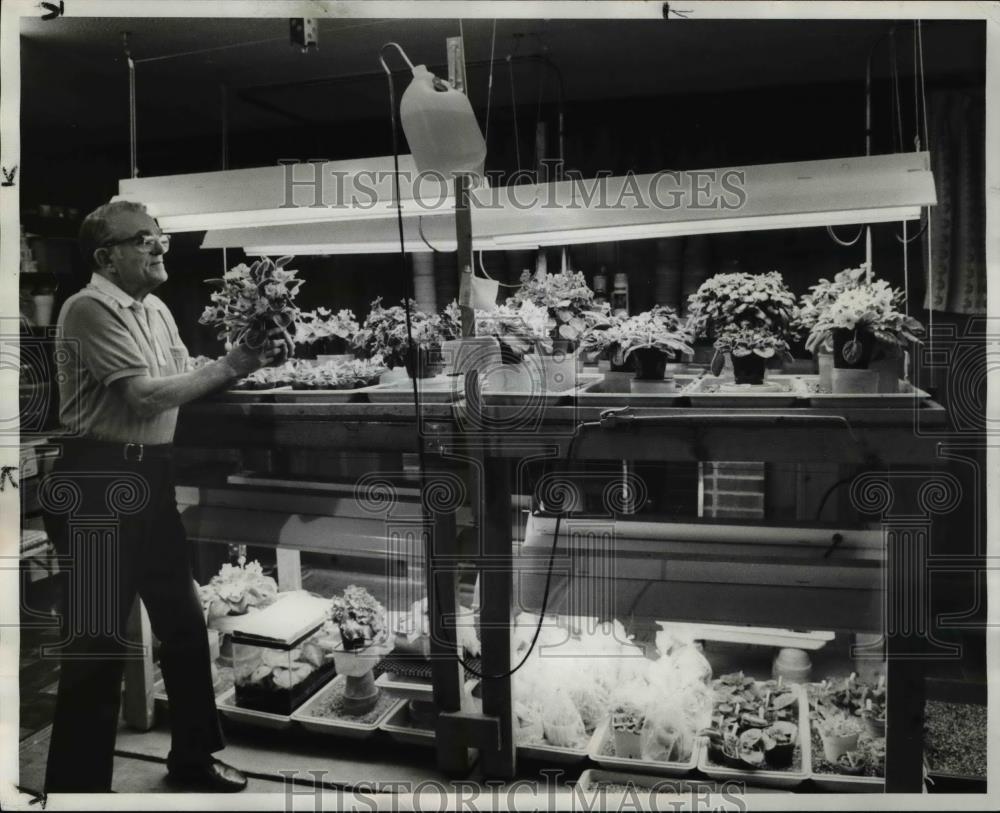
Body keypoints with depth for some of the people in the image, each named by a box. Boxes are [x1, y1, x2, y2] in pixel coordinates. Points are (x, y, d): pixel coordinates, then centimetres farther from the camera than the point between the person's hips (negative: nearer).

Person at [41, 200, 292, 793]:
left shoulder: (157, 309, 13)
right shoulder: (90, 308, -13)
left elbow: (185, 386, 13)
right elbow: (145, 395, -20)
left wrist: (250, 361, -1)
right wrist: (228, 367, -14)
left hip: (151, 477, 9)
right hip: (99, 483, -9)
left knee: (183, 619, 16)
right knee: (98, 638, 1)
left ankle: (193, 756, 34)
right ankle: (78, 780, 20)